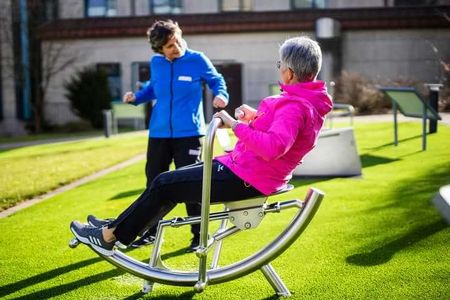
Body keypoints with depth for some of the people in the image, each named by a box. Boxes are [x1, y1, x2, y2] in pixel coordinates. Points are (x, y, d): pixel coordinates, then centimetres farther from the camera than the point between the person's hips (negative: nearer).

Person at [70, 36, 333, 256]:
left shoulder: (295, 107, -23)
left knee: (163, 185, -1)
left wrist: (236, 124, -26)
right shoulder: (306, 100, 8)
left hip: (244, 179, -11)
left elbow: (272, 147, -38)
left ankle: (109, 236, 12)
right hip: (246, 168, 11)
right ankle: (123, 227, 25)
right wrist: (255, 117, 7)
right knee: (172, 179, 19)